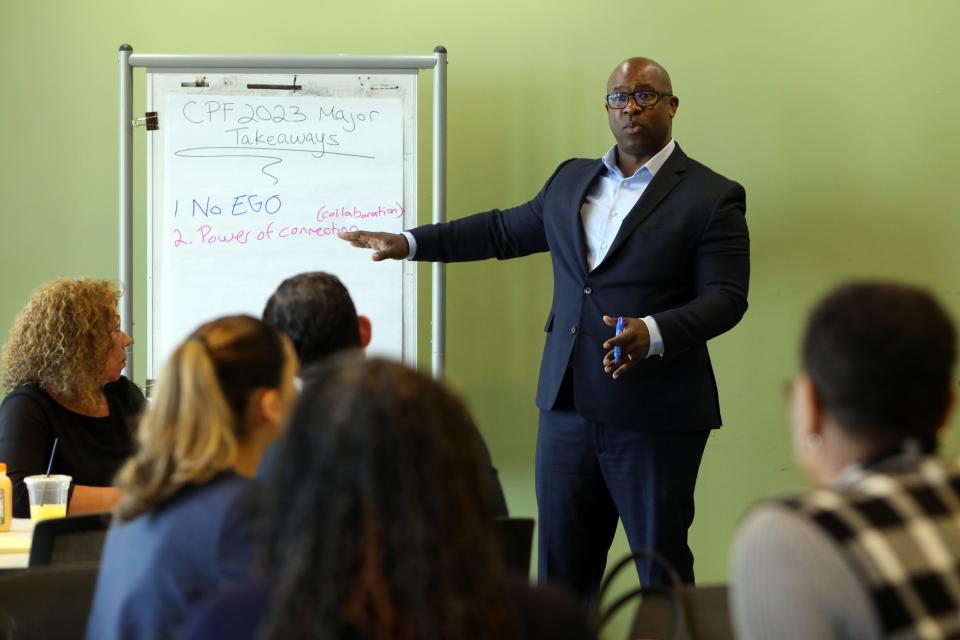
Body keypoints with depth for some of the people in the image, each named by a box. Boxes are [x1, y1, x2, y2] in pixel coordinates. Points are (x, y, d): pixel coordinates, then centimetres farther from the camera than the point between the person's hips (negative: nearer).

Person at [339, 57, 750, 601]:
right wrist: (409, 243, 22)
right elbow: (505, 229, 25)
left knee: (663, 571, 2)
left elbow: (725, 298, -12)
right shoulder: (572, 180, 13)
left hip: (655, 416, -5)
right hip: (568, 405, 6)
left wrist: (653, 333, -28)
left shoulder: (712, 197, -6)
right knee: (562, 563, 10)